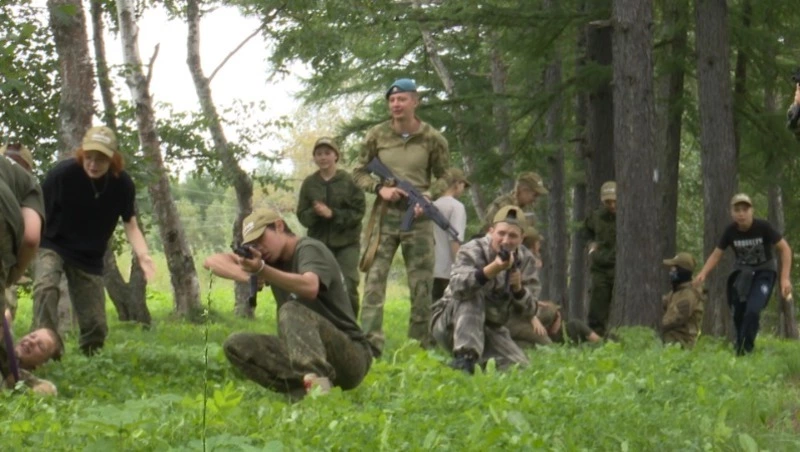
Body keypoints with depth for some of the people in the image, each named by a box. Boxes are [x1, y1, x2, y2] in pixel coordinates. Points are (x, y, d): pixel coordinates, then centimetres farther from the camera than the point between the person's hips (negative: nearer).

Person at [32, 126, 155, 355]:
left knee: (96, 327, 3)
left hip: (90, 257, 3)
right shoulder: (62, 174, -23)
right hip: (52, 246, -3)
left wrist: (142, 254, -21)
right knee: (45, 287, -35)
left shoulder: (122, 184, -13)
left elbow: (130, 224, -3)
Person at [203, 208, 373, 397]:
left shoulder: (309, 249, -9)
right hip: (304, 354, 8)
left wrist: (261, 270, -46)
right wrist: (248, 275, -11)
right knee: (236, 345, -7)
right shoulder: (275, 259, 13)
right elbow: (212, 261, 10)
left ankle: (317, 381, -54)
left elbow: (310, 288, -33)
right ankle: (301, 385, -25)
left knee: (292, 310, -32)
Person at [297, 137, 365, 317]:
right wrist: (315, 213, -16)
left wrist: (333, 214, -16)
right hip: (318, 243, 3)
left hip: (346, 243, -2)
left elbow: (358, 212, -5)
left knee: (348, 289, -10)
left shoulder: (349, 181, -3)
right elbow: (302, 216, 5)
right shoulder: (309, 183, 5)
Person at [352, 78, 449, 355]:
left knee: (421, 284, 3)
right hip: (384, 214, 0)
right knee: (374, 280, -9)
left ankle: (421, 346, 12)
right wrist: (380, 188, -10)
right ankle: (370, 344, -12)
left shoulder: (432, 139, -1)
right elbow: (359, 173, 9)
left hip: (418, 217, 0)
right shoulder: (377, 136, 1)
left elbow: (445, 178, 8)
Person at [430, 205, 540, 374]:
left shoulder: (525, 260, -1)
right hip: (449, 325, -5)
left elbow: (529, 311, -4)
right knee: (473, 296, -32)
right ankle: (465, 357, -36)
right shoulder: (472, 251, -18)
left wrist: (519, 289, -26)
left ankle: (482, 360, 16)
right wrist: (493, 269, -53)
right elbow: (457, 287, -39)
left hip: (490, 330, 5)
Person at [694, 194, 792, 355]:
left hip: (764, 272, -4)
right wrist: (703, 274, -19)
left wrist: (785, 278, -22)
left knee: (753, 310, -23)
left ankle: (744, 350, -16)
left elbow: (785, 249, -14)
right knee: (738, 314, 1)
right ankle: (739, 349, 20)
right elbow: (716, 255, -2)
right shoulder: (731, 231, -11)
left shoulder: (763, 227, -21)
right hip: (742, 273, 4)